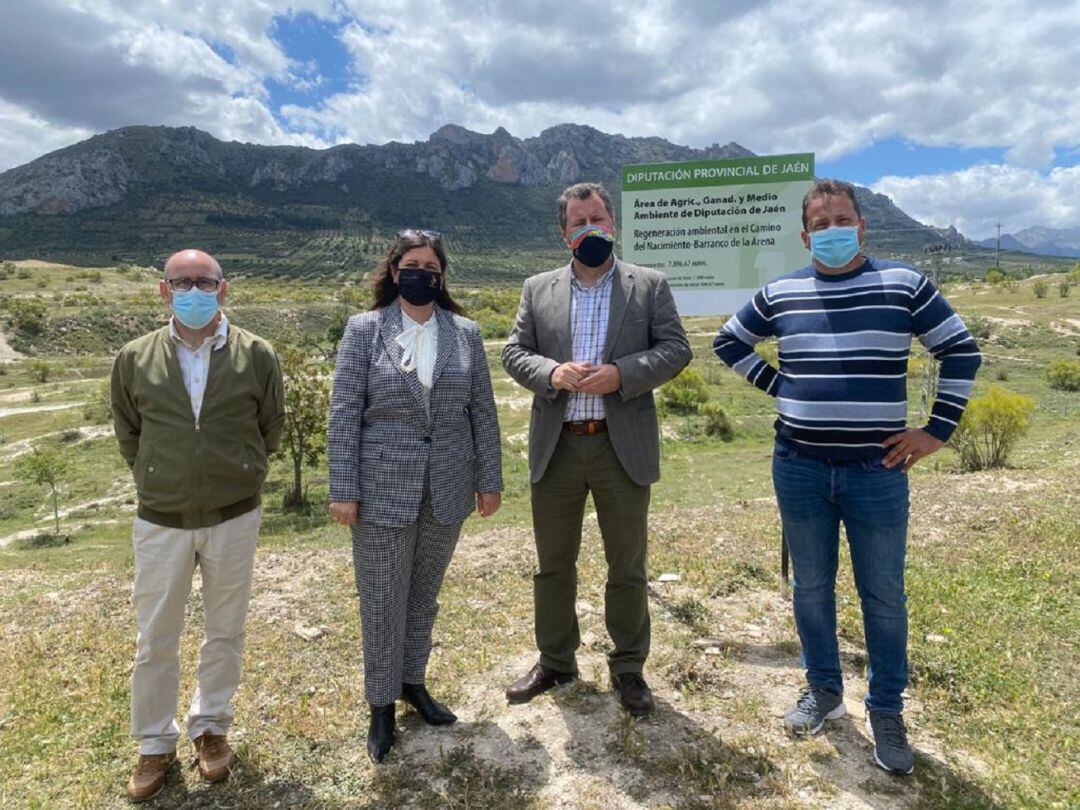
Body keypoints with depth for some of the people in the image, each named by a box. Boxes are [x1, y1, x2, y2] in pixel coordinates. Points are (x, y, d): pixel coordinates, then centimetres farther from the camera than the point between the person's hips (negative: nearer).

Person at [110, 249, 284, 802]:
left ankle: (211, 727, 36)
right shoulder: (135, 359, -3)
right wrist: (159, 481, 13)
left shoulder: (256, 355, -6)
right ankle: (155, 744, 32)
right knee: (155, 640, 11)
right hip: (161, 521, 1)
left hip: (234, 518, 0)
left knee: (225, 632, 15)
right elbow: (128, 434, 11)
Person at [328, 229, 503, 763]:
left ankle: (413, 682, 38)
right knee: (382, 599, 8)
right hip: (384, 487, -2)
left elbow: (483, 410, 5)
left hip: (447, 488, 3)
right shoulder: (364, 329, -3)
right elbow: (344, 414, -5)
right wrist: (343, 491, -9)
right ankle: (382, 703, 28)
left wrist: (490, 480, 3)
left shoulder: (464, 332, 3)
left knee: (424, 593, 17)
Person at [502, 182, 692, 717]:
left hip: (623, 447, -1)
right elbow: (514, 352, 5)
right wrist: (552, 372, -16)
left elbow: (676, 349, -2)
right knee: (553, 565, 13)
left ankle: (628, 667, 29)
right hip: (556, 448, 2)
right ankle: (555, 662, 33)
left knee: (627, 566, 10)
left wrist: (621, 374, -18)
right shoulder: (538, 290, 9)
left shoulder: (650, 285, 4)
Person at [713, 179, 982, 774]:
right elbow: (728, 342, 16)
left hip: (876, 470, -1)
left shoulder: (903, 284, -1)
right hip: (799, 467, 2)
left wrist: (938, 430, -1)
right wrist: (779, 385, 5)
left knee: (884, 596, 8)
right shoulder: (780, 293, 4)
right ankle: (823, 691, 33)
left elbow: (961, 351, 4)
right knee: (811, 586, 13)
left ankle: (886, 711, 26)